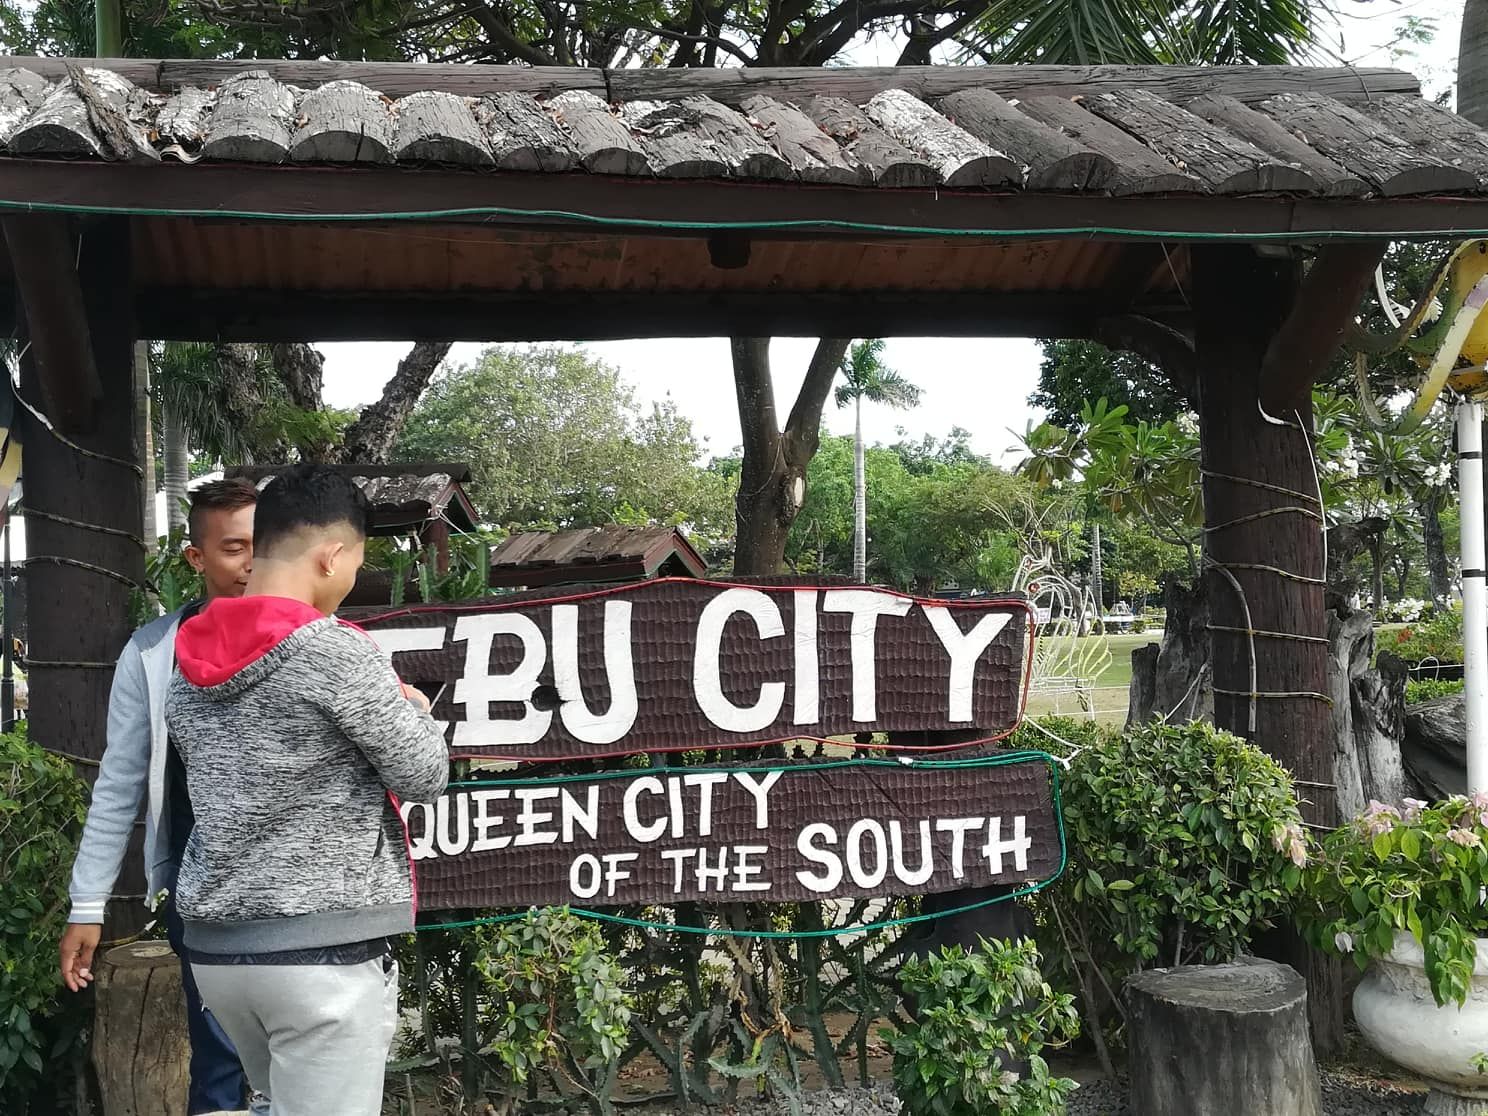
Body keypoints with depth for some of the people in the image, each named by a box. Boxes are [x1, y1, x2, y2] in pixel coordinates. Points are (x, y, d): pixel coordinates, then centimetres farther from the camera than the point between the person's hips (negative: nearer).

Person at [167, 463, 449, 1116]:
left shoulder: (191, 665, 9)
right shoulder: (335, 651, -13)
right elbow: (425, 777, -8)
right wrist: (414, 710, 13)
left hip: (215, 942, 8)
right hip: (320, 947, -7)